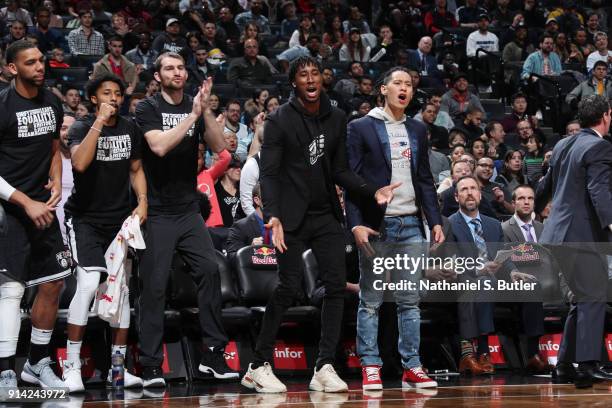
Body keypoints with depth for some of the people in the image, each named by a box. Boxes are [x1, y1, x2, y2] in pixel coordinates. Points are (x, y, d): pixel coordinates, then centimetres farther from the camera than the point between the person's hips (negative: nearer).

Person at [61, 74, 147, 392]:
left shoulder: (130, 129, 7)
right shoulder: (81, 127, -8)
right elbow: (79, 163, -28)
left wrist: (142, 200, 1)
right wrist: (100, 122, -28)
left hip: (120, 219, 5)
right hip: (85, 218, -5)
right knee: (88, 283, -20)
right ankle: (71, 366, -13)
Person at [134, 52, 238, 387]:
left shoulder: (195, 106, 11)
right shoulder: (148, 108, -2)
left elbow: (218, 146, 0)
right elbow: (159, 146, -19)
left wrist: (206, 110, -13)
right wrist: (193, 115, -19)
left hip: (189, 209, 4)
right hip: (157, 211, -4)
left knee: (209, 270, -6)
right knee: (154, 285, -5)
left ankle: (213, 354, 1)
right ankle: (151, 365, 0)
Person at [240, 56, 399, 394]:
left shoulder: (336, 119, 7)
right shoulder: (279, 121, -7)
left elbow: (340, 171, 10)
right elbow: (268, 173, -12)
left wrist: (372, 191, -6)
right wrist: (273, 216, -26)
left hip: (326, 216, 5)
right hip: (293, 219, -5)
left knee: (336, 286, -5)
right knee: (289, 288, -7)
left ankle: (324, 368, -2)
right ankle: (259, 367, 3)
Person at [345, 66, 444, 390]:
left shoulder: (417, 130, 15)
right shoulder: (360, 128, 0)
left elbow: (425, 180, 17)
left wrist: (435, 221, 7)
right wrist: (356, 224, -14)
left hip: (411, 226, 5)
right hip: (376, 226, -4)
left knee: (410, 302, 5)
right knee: (370, 302, -1)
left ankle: (411, 367, 8)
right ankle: (370, 367, 3)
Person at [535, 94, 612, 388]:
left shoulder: (562, 145, 15)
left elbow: (546, 184, 27)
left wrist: (535, 211, 43)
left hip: (559, 232, 9)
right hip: (583, 232, -9)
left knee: (582, 299, 15)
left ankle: (564, 366, 16)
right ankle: (587, 366, -14)